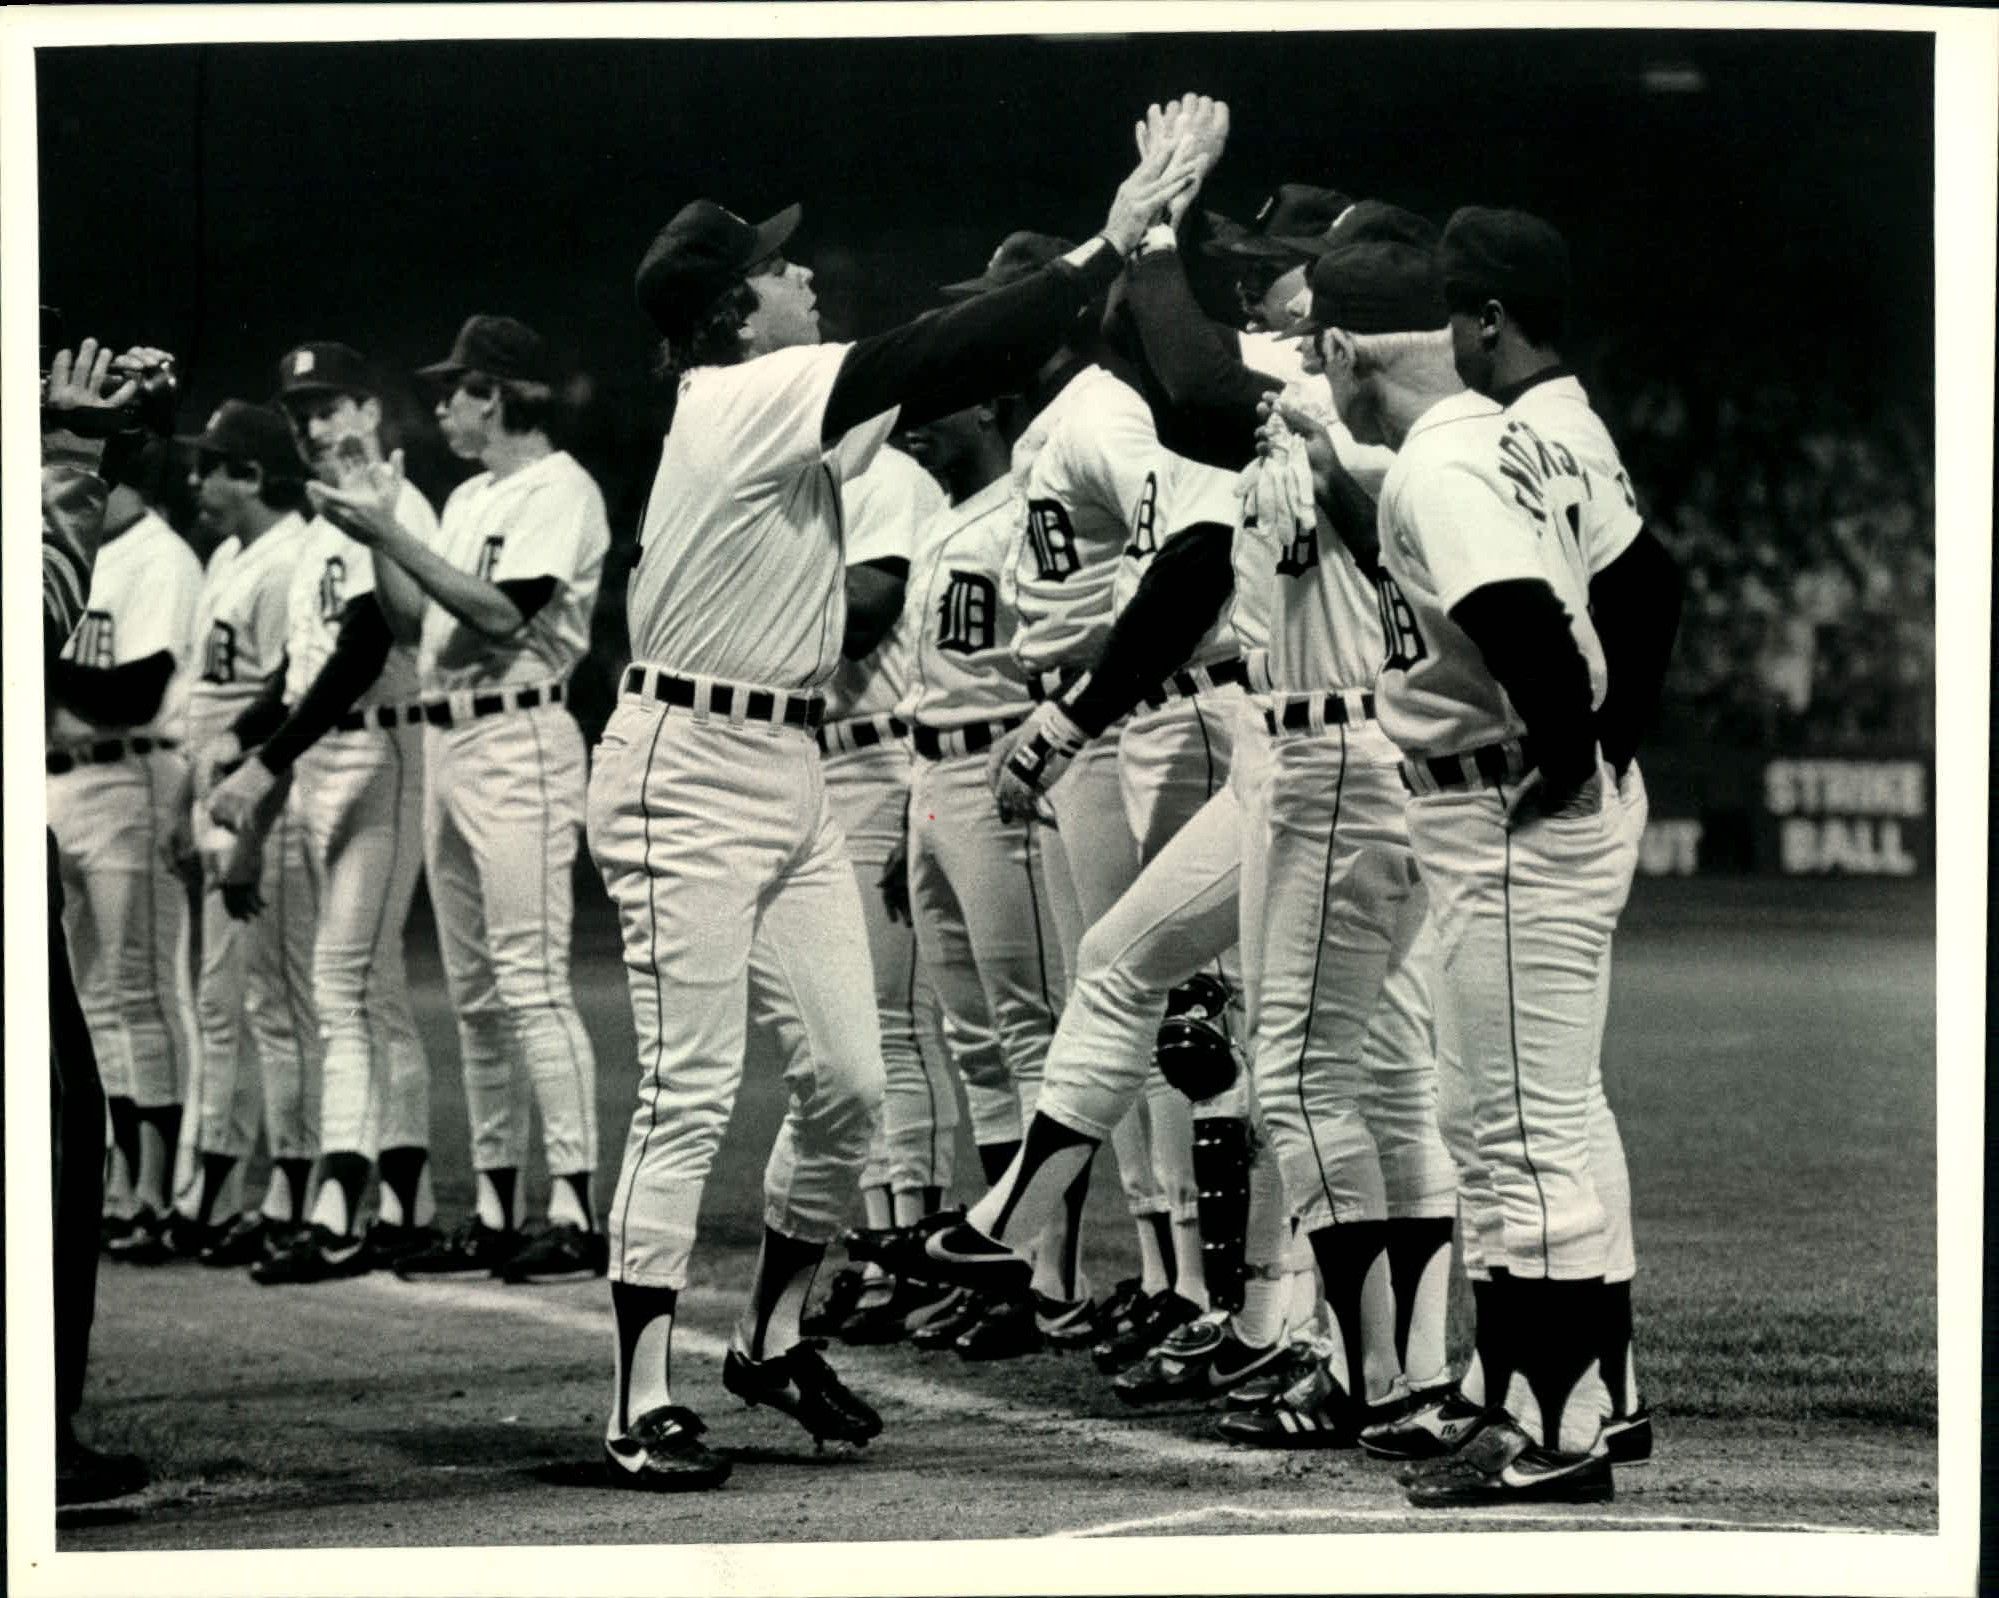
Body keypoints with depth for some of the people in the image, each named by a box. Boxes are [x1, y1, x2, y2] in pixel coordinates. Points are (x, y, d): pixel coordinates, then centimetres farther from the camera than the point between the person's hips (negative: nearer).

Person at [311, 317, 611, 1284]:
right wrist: (375, 534, 6)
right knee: (474, 990, 10)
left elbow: (502, 616, -20)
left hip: (518, 741, -10)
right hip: (446, 738, 10)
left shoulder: (558, 490, -9)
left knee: (530, 981, -13)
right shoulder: (469, 499, 19)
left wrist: (390, 535, -18)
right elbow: (418, 624, 18)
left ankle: (575, 1210, -14)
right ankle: (496, 1210, 14)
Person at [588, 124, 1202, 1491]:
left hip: (790, 772, 9)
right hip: (690, 772, -9)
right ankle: (644, 1405, -4)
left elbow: (956, 368, 11)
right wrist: (1107, 248, -15)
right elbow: (938, 359, -20)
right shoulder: (743, 397, -15)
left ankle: (774, 1339, 25)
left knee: (851, 1078, 8)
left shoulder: (797, 411, 11)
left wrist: (1126, 242, 6)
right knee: (692, 1092, -8)